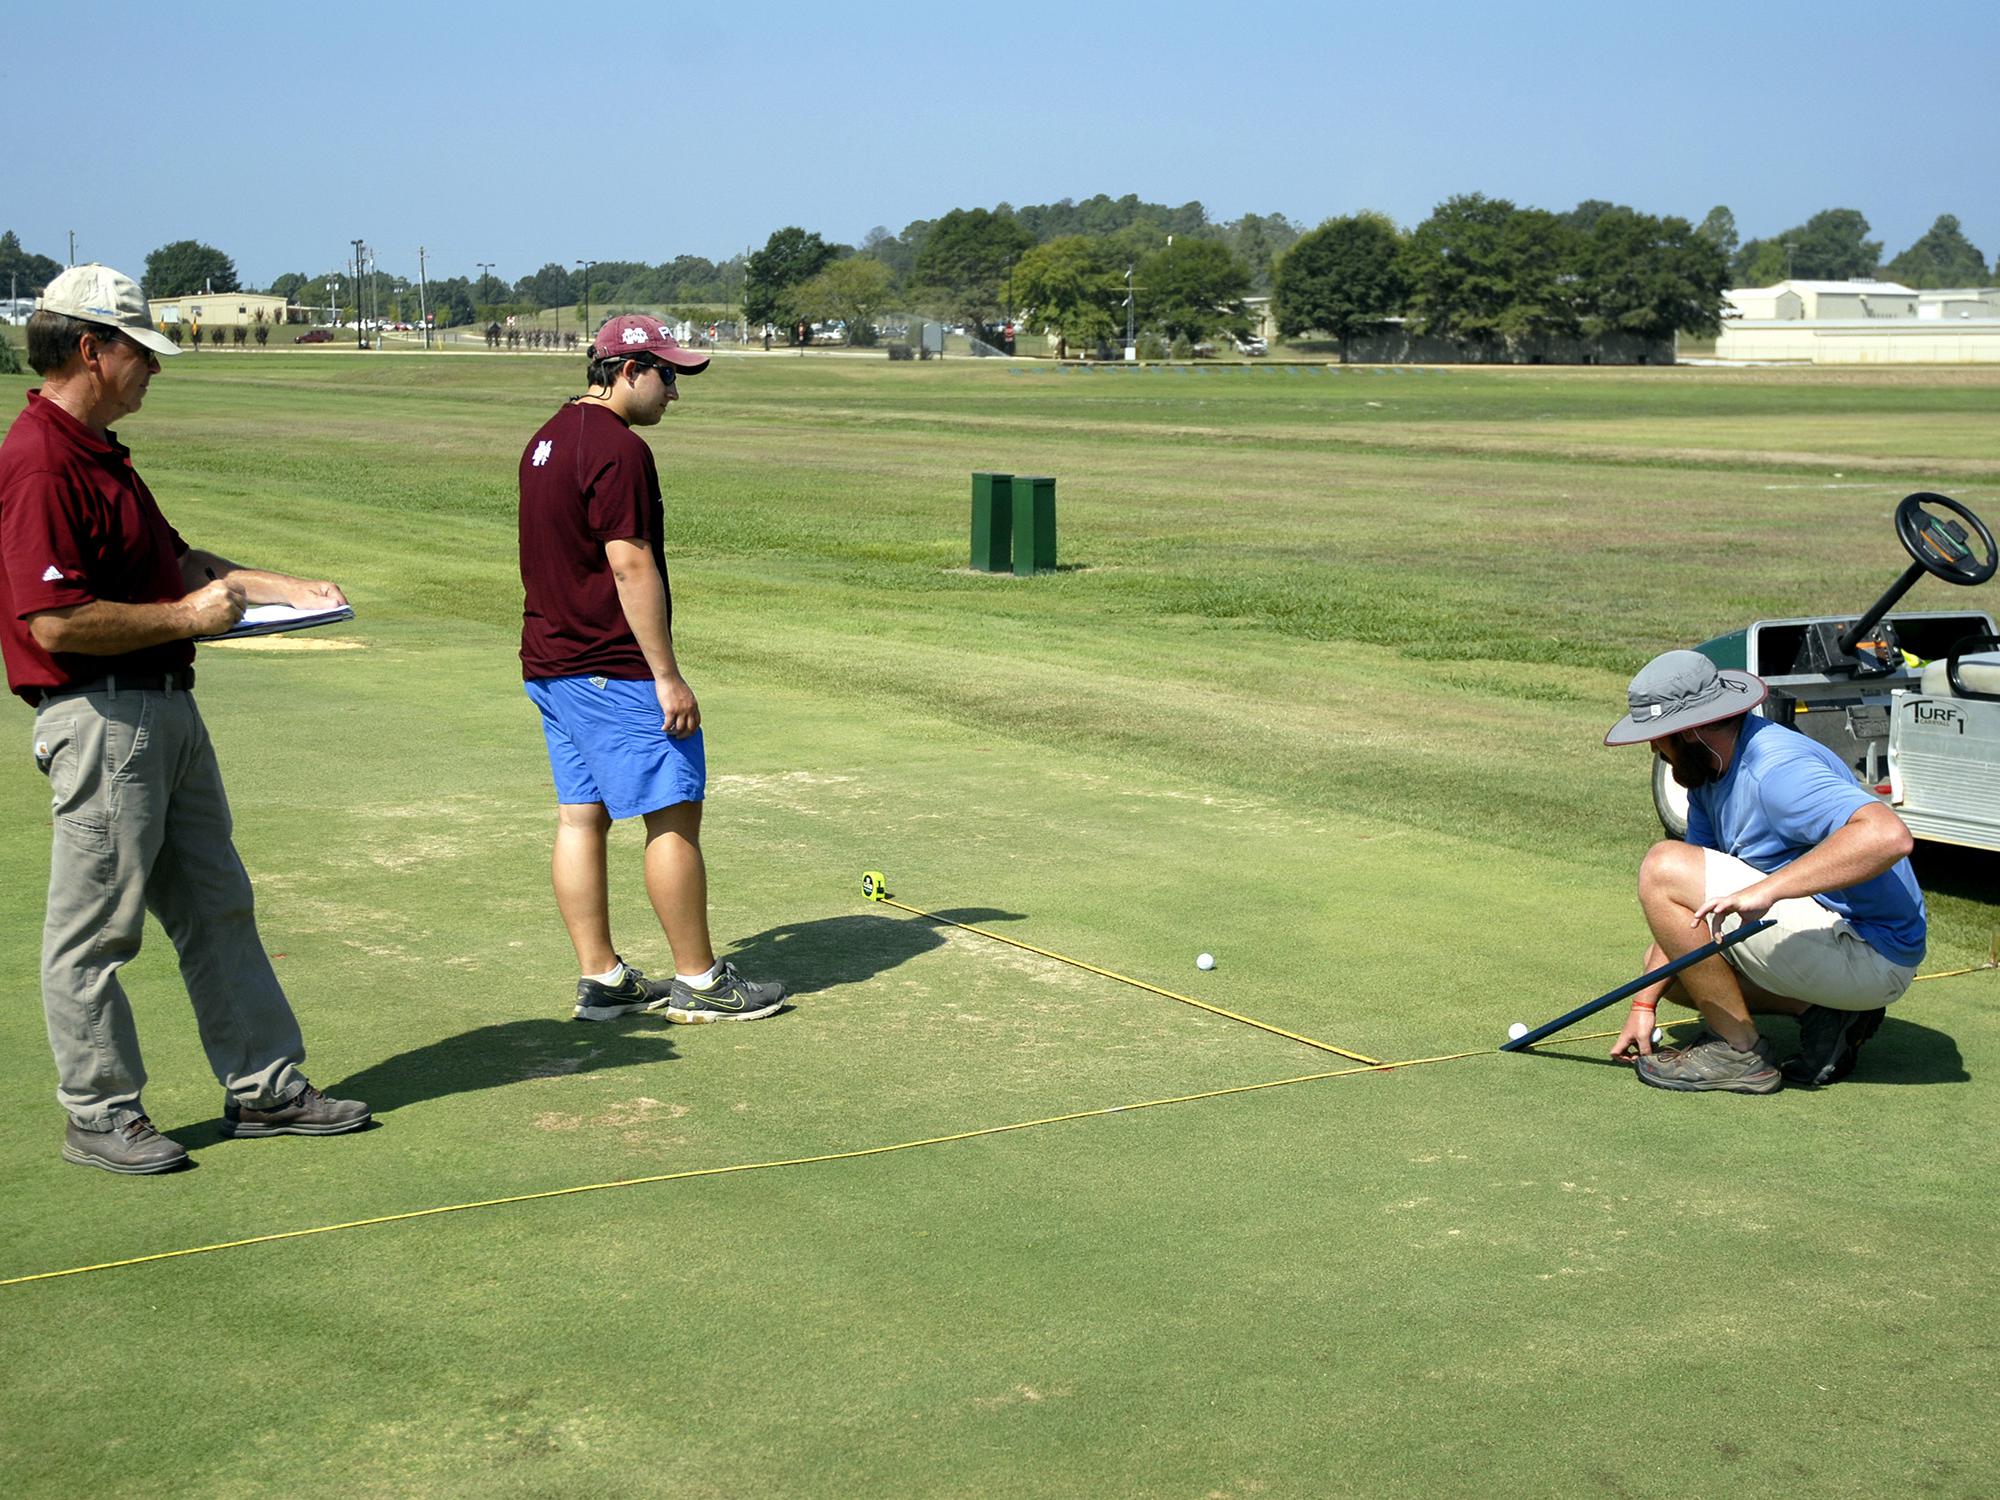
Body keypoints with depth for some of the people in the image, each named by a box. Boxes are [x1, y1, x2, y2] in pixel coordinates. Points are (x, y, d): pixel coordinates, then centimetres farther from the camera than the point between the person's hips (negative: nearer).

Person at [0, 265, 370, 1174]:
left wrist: (281, 587, 16)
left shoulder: (99, 452, 15)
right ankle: (100, 1117, 14)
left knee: (216, 909, 14)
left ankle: (264, 1088, 23)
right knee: (95, 929, 2)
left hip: (166, 708, 11)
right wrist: (186, 617, -15)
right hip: (101, 719, -11)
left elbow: (171, 559, 26)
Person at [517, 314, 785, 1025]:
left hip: (549, 665, 10)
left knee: (580, 817, 9)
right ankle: (698, 982, 4)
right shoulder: (619, 448, -16)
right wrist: (668, 677, -18)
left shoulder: (546, 441, 15)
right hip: (615, 672, -10)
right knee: (675, 815, -2)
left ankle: (600, 979, 14)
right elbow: (631, 568, -20)